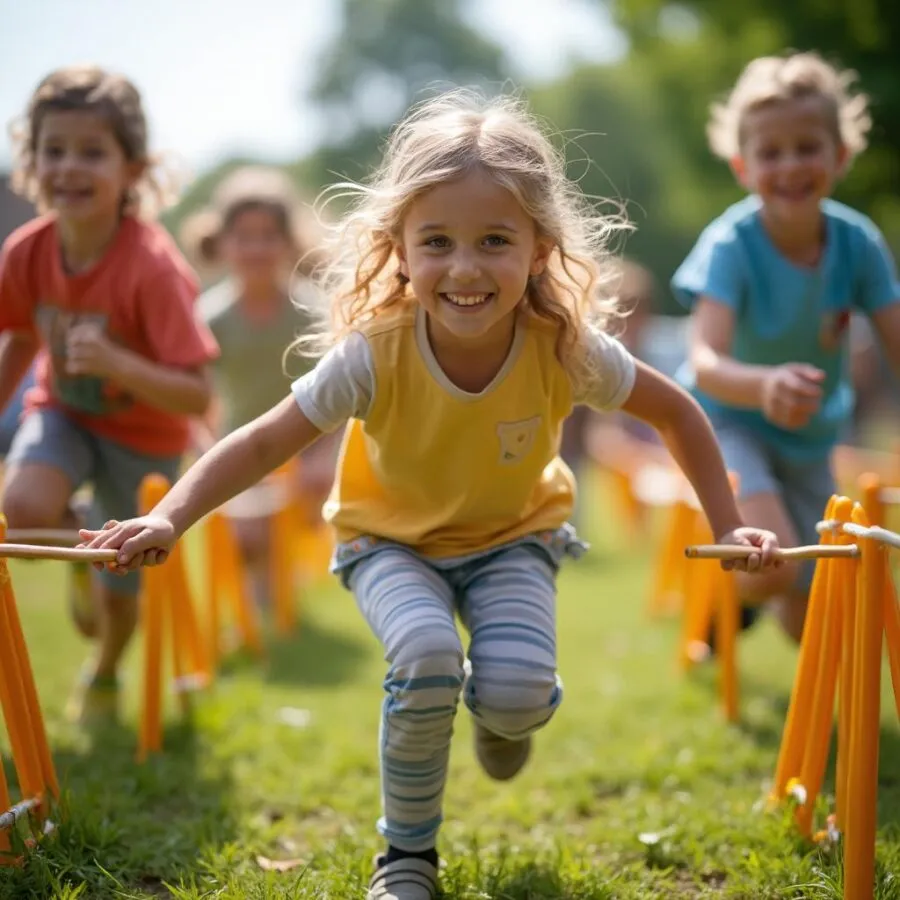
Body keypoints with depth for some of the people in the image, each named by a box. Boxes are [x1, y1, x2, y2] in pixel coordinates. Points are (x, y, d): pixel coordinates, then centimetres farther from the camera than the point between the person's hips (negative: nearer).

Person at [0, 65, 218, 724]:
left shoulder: (152, 266, -32)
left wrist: (116, 363, -47)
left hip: (144, 434, -2)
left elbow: (195, 398, -33)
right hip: (63, 410, 3)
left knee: (119, 590, 11)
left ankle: (105, 674, 48)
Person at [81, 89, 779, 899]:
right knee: (427, 657, -31)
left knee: (517, 692, -24)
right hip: (392, 540, -1)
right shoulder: (374, 354, -29)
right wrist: (169, 519, -35)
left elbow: (677, 413, -9)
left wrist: (728, 526, -9)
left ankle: (497, 712, 19)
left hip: (513, 536, 1)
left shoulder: (565, 347, -26)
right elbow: (265, 443, -22)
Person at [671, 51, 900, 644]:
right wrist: (764, 386, -60)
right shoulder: (731, 245, -26)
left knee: (810, 627, 10)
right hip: (731, 422, -4)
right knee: (773, 566, -30)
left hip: (810, 437, 4)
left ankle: (740, 599, 47)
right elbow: (706, 364, -38)